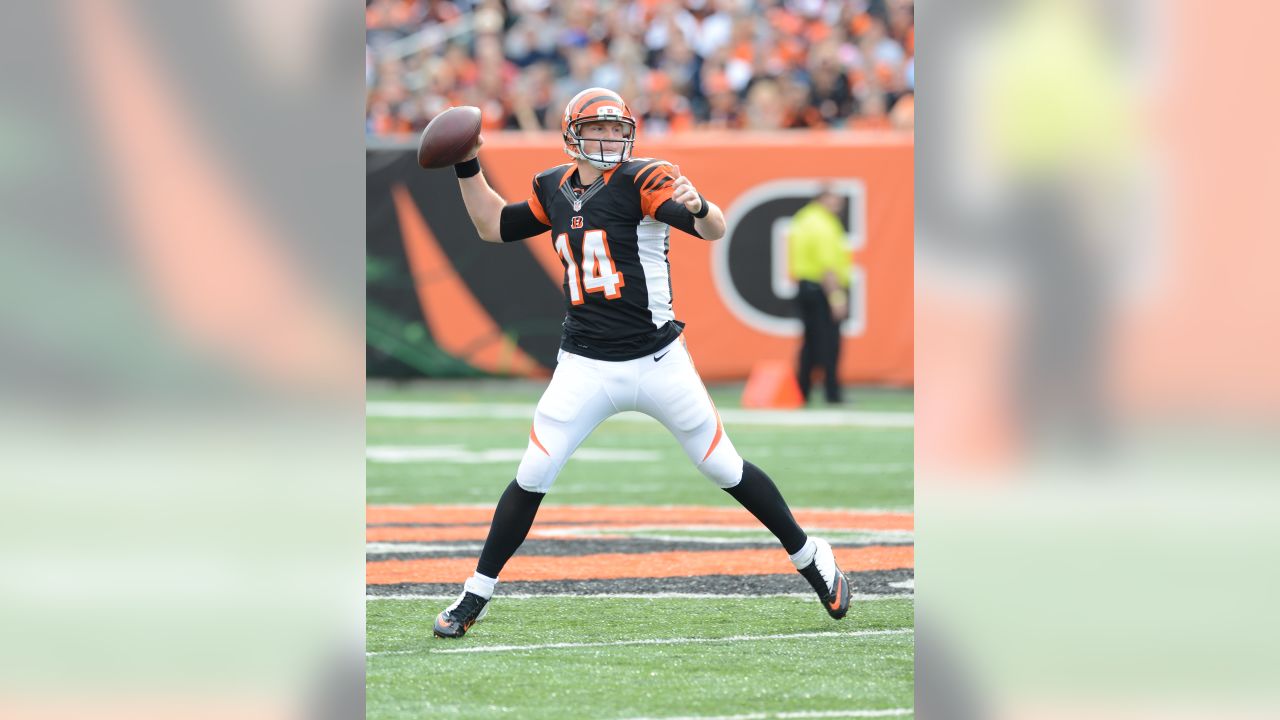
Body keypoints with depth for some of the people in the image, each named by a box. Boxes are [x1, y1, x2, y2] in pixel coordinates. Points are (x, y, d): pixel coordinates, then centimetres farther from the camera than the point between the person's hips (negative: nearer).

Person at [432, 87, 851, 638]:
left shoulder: (642, 181, -11)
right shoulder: (553, 189, 5)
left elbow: (714, 230, -26)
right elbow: (495, 226, 22)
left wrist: (697, 208, -49)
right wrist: (468, 169, 11)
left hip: (657, 361, -3)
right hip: (584, 366, 3)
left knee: (724, 468, 5)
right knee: (532, 477, -4)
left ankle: (808, 555, 24)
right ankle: (476, 596, 6)